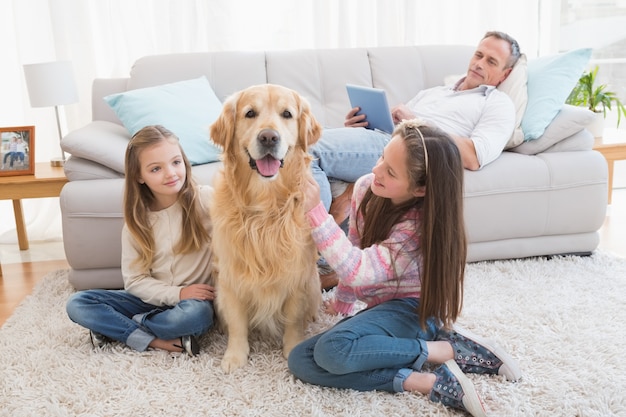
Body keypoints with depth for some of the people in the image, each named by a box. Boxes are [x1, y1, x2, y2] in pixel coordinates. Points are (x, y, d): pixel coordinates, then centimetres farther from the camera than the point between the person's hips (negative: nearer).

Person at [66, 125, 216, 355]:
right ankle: (155, 340, -19)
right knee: (77, 304, -9)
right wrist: (176, 294, -16)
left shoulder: (205, 199, -11)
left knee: (195, 314, -39)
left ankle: (114, 326, -13)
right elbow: (134, 280, -2)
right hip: (154, 299, 4)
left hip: (194, 300, -4)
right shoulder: (136, 221, -1)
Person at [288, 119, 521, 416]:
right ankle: (423, 382, -24)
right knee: (300, 361, -15)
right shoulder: (366, 188, -8)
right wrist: (342, 302, 14)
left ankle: (442, 349, -17)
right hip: (380, 308, 7)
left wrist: (316, 212, -42)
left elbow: (358, 270, -37)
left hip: (412, 308, -7)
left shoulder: (418, 226, -26)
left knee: (333, 349, -34)